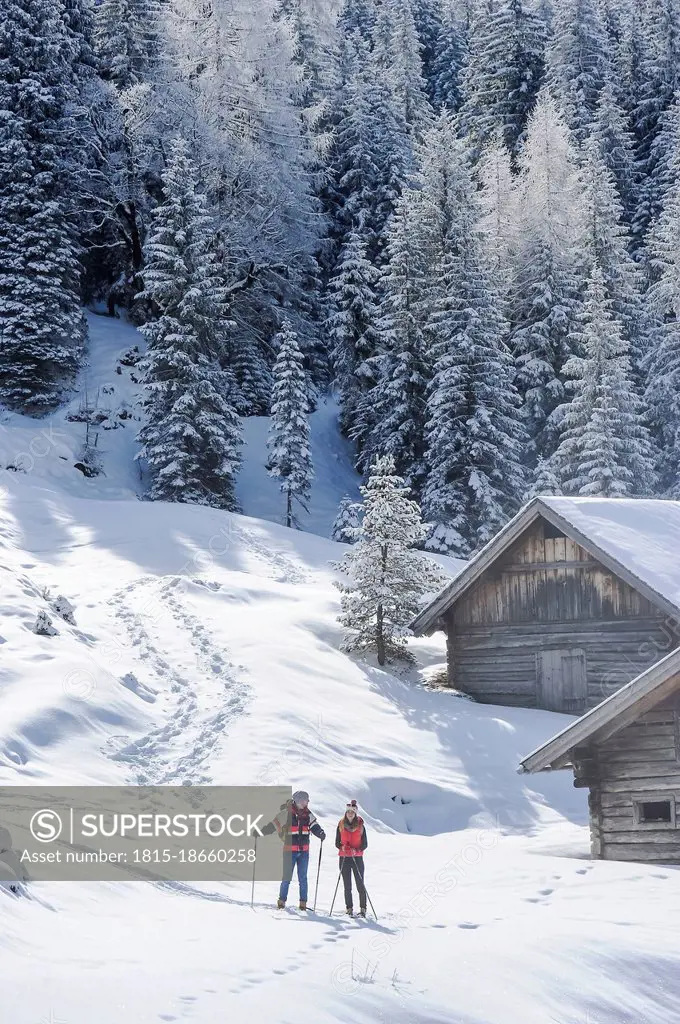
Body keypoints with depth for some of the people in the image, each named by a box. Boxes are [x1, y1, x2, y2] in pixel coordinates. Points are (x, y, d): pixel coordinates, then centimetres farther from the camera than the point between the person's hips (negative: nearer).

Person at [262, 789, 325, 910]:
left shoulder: (308, 815, 7)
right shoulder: (286, 813, -5)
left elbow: (314, 826, -1)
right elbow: (273, 825, -5)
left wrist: (321, 833, -22)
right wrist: (260, 832, -14)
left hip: (304, 851, 4)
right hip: (290, 850, -3)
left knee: (303, 878, 6)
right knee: (287, 877, -2)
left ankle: (303, 902, 10)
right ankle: (282, 900, 10)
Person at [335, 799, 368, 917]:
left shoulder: (360, 825, 1)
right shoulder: (341, 825, 4)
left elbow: (364, 844, 2)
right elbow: (337, 842, 7)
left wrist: (356, 850, -15)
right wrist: (343, 847, -14)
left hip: (357, 857, -1)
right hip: (344, 858, 1)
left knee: (360, 884, -3)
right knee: (347, 886, 2)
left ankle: (363, 908, 7)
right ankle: (349, 908, 8)